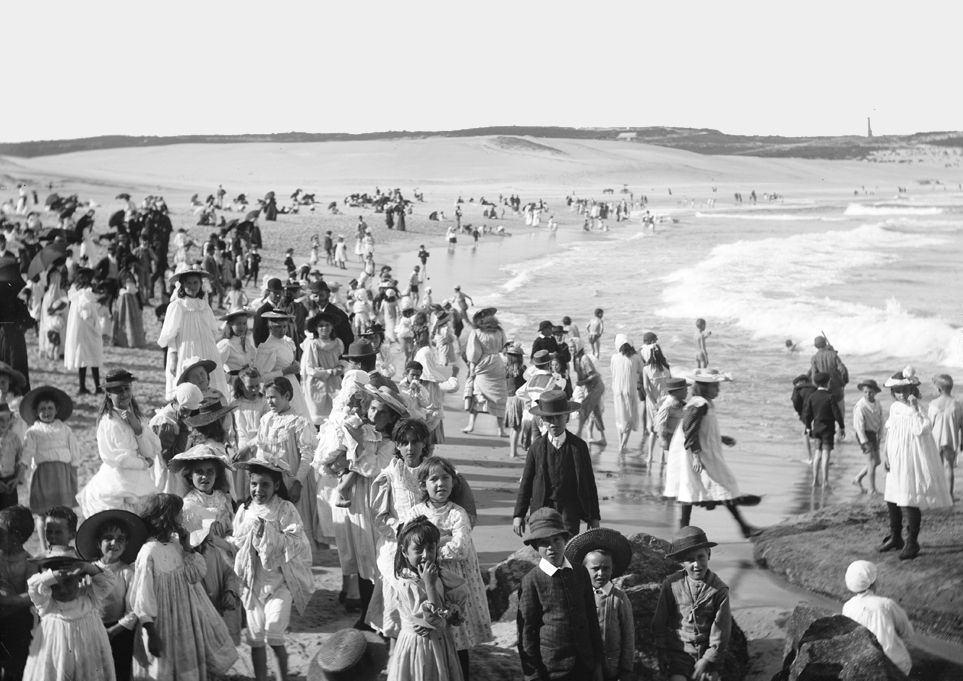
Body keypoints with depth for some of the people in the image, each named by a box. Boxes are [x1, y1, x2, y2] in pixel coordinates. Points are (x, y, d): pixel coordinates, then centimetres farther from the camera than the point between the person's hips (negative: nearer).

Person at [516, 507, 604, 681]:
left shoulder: (581, 573, 6)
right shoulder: (532, 581, -7)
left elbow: (592, 617, 12)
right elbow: (526, 628, -5)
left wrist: (598, 660, 12)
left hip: (583, 666, 4)